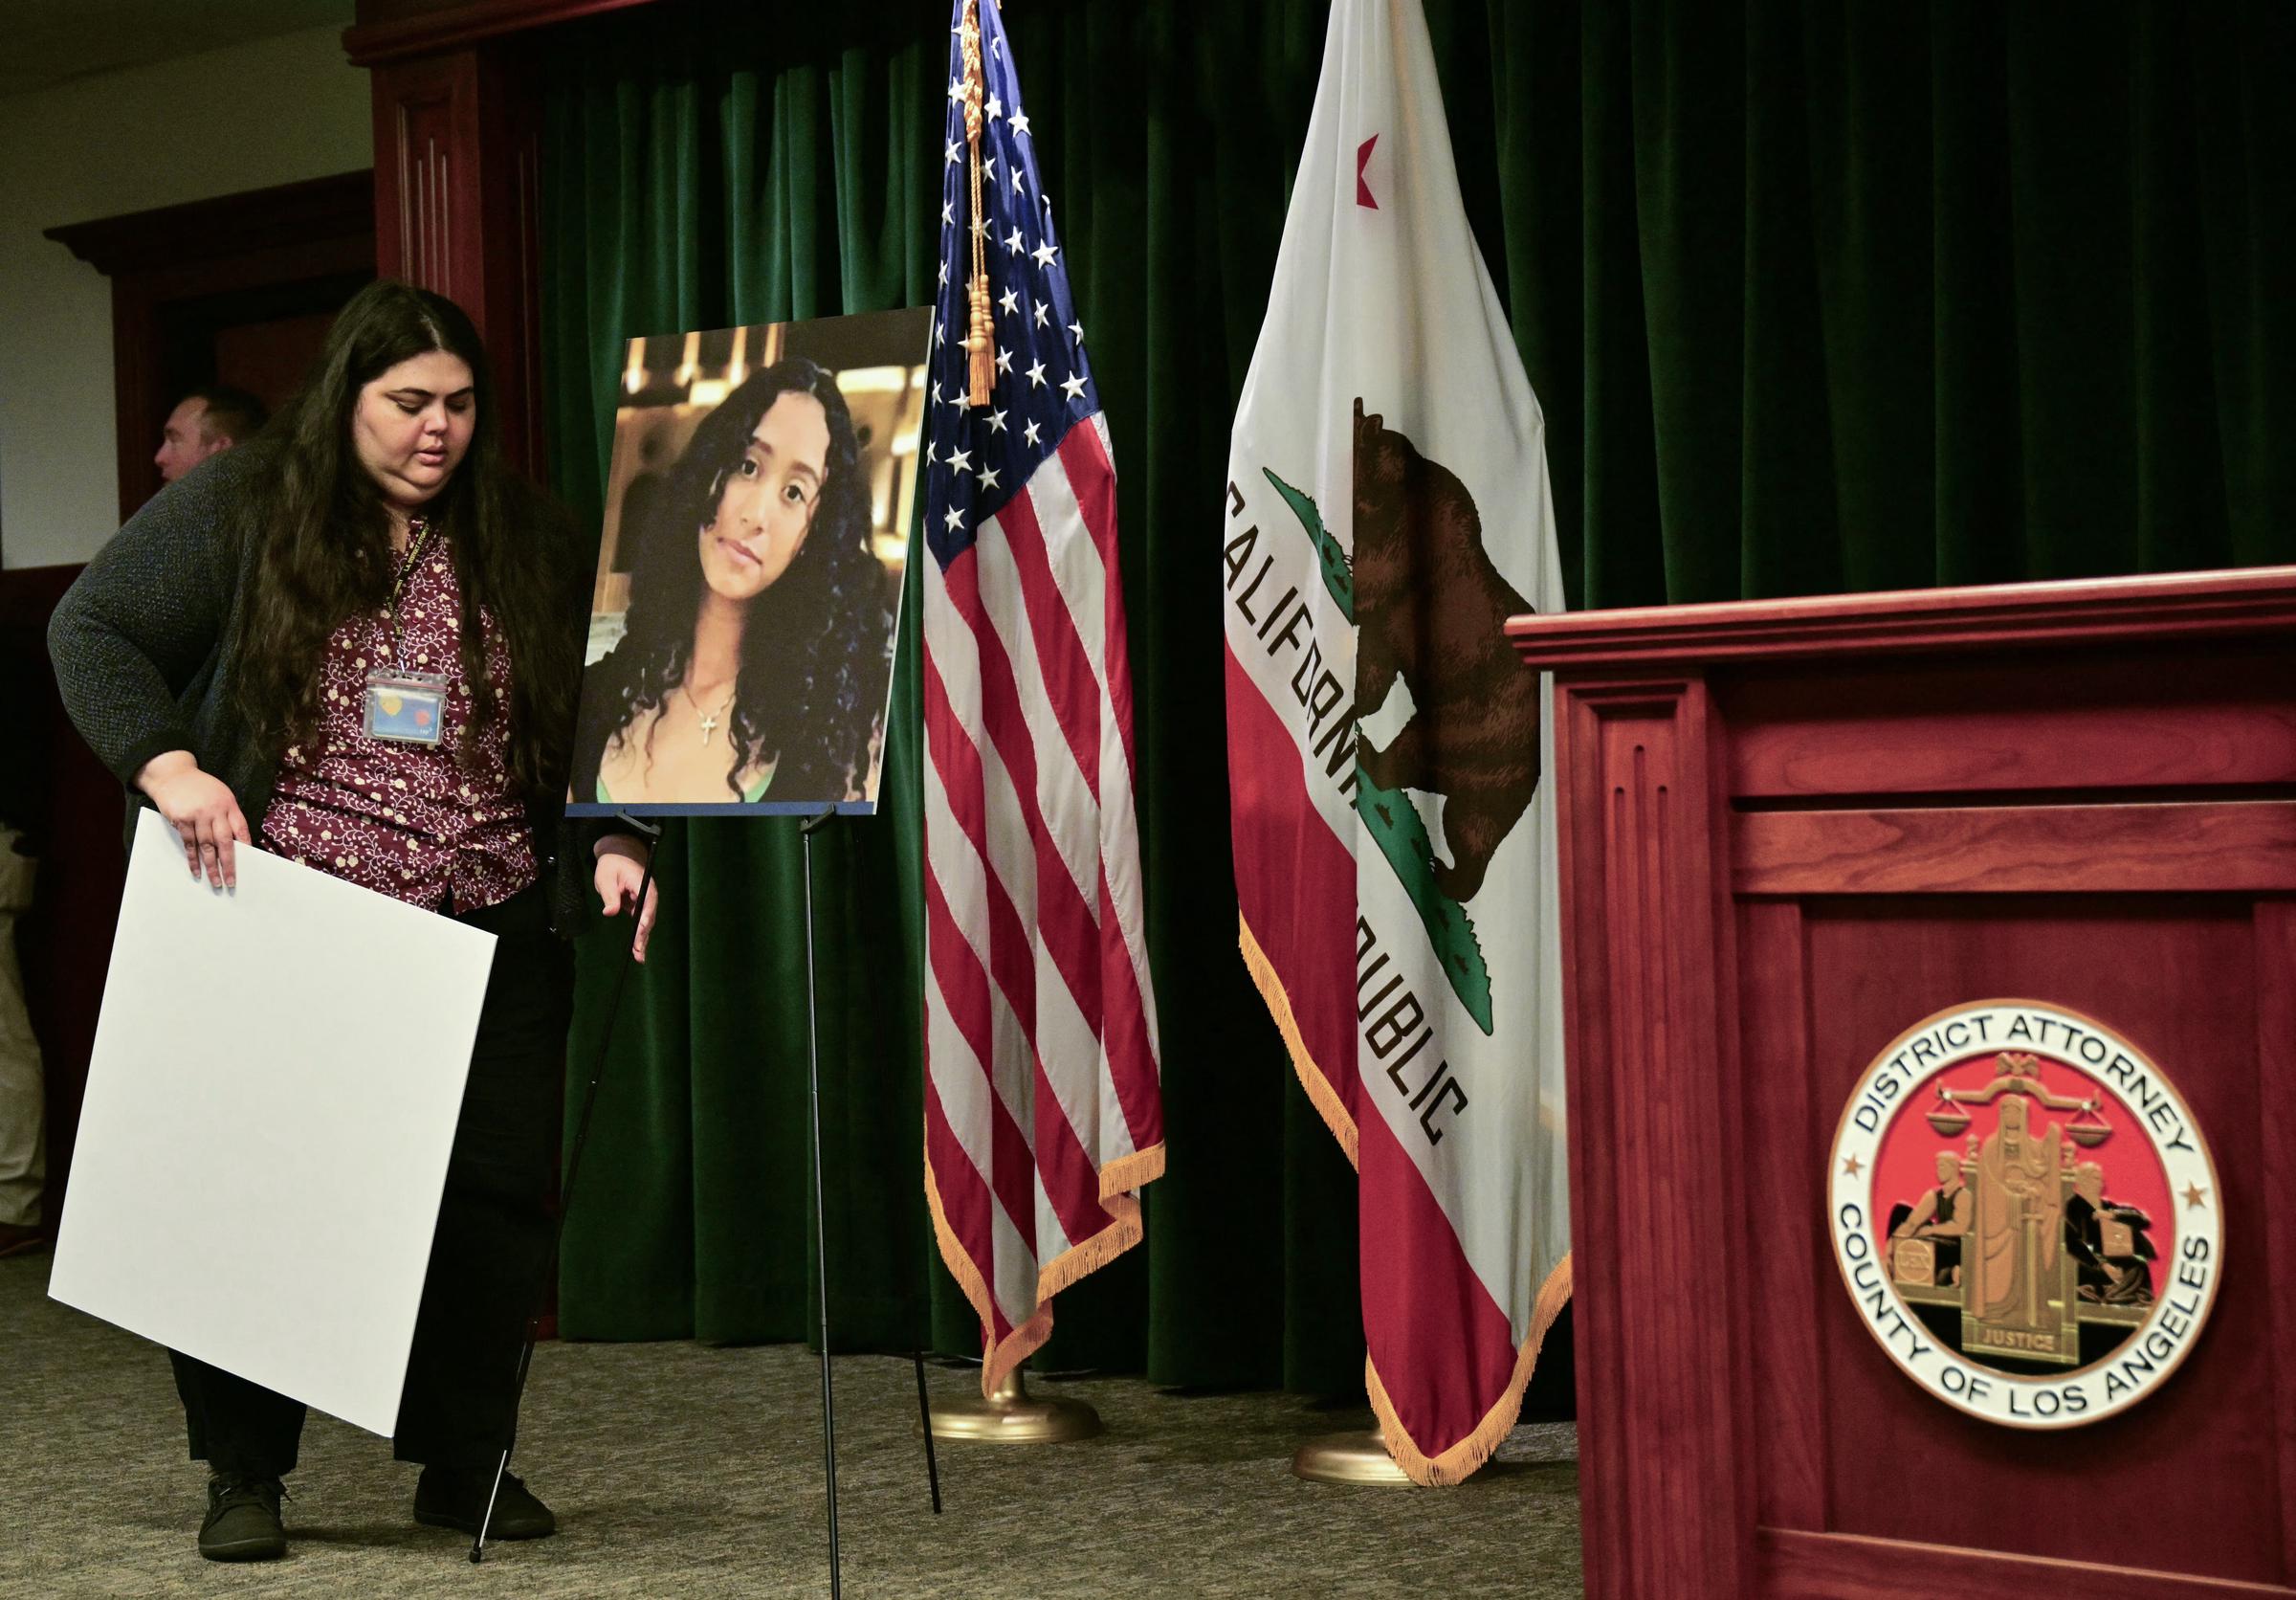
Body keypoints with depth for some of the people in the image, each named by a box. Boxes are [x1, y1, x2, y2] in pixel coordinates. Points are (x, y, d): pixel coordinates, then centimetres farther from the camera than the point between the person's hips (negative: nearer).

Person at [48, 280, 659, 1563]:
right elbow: (93, 631, 0)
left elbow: (588, 721, 12)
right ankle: (245, 1472, 17)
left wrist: (611, 843, -3)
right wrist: (168, 765, -15)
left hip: (493, 940, 3)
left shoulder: (527, 542, 9)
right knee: (260, 1190, 2)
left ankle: (468, 1463, 19)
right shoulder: (239, 510, 0)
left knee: (497, 1196, 4)